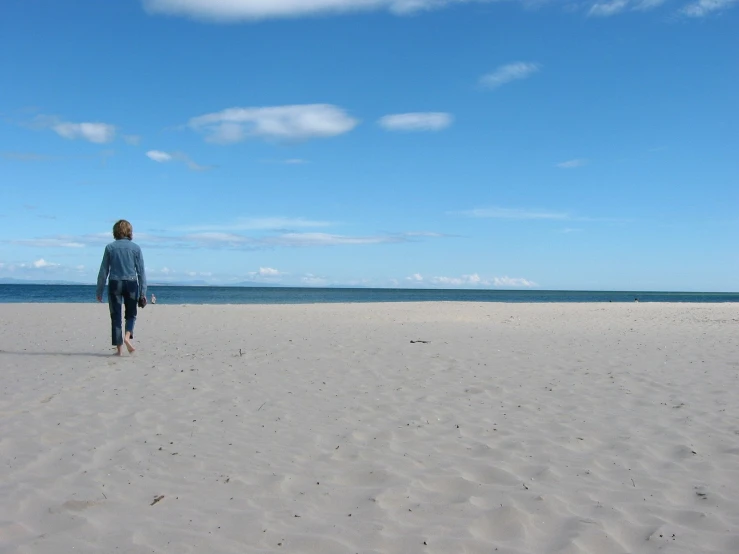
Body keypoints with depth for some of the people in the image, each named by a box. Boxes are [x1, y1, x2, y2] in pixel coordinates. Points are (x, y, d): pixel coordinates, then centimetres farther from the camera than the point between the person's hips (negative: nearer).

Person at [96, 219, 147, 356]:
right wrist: (143, 292, 3)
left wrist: (99, 291, 8)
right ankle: (128, 337, -11)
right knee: (131, 314, 15)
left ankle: (119, 348, 5)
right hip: (131, 283, 0)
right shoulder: (135, 248, 1)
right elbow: (141, 271, 0)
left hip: (114, 284, 0)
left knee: (116, 316, 6)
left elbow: (104, 271, 2)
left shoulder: (110, 247, 1)